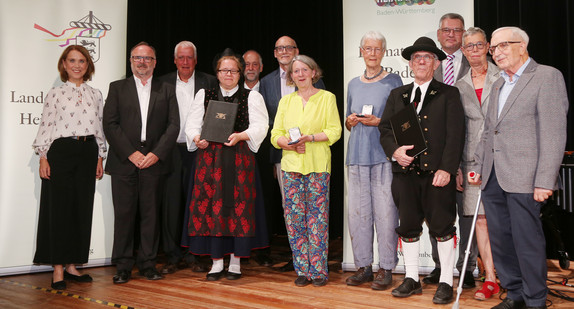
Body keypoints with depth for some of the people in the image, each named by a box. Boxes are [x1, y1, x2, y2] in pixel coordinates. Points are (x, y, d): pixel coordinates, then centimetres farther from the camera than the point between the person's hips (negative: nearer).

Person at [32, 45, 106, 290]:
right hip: (61, 151, -3)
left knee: (83, 208, 4)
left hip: (88, 152, 4)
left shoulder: (95, 95, 11)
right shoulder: (55, 94, 2)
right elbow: (45, 127, -1)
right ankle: (58, 269, 2)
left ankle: (72, 265, 13)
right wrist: (43, 157, -8)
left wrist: (100, 157, 10)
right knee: (59, 208, -3)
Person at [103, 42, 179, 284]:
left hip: (154, 161, 1)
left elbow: (173, 125, 4)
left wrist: (157, 153, -8)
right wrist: (131, 153, -9)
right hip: (124, 161, -1)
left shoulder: (166, 90, 12)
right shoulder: (117, 88, 10)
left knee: (151, 213, 3)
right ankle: (123, 266, 8)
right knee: (124, 213, 0)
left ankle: (148, 264, 12)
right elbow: (110, 124, 1)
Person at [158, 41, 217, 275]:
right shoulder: (163, 83, 9)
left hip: (198, 150, -1)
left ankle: (192, 254, 13)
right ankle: (173, 256, 11)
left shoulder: (209, 82, 6)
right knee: (171, 202, 2)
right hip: (171, 150, 1)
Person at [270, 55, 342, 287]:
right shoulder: (286, 101, 15)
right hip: (291, 164, 3)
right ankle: (302, 270, 10)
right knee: (294, 217, 1)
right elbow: (276, 134, 11)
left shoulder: (327, 98, 5)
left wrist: (309, 138, -15)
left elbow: (334, 131, -3)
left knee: (317, 216, -4)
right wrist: (289, 144, -9)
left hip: (318, 165, -3)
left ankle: (319, 270, 5)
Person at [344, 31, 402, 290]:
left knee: (385, 212, -6)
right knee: (357, 212, 3)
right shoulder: (354, 84, 18)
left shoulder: (393, 81, 4)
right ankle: (363, 266, 13)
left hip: (384, 155, -4)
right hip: (357, 155, 5)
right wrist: (350, 121, 2)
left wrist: (378, 121, -13)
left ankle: (386, 268, 2)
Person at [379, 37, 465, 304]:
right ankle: (411, 279, 21)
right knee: (408, 227, 8)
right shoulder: (397, 95, 17)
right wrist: (394, 151, -7)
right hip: (405, 171, 3)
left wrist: (446, 169, -12)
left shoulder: (448, 94, 5)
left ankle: (445, 282, 12)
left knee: (442, 228, 1)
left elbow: (455, 135, -2)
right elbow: (384, 128, 13)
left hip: (437, 172, -3)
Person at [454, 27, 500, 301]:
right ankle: (491, 279, 8)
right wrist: (456, 167, 8)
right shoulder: (460, 85, 14)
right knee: (480, 219, 1)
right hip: (473, 158, 3)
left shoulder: (502, 77, 3)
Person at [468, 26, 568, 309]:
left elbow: (554, 134, -12)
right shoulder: (498, 85, 20)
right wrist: (478, 167, 13)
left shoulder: (547, 76, -4)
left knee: (527, 242, -2)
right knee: (499, 240, 11)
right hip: (492, 178, 7)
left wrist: (545, 180, -17)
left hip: (523, 179, -7)